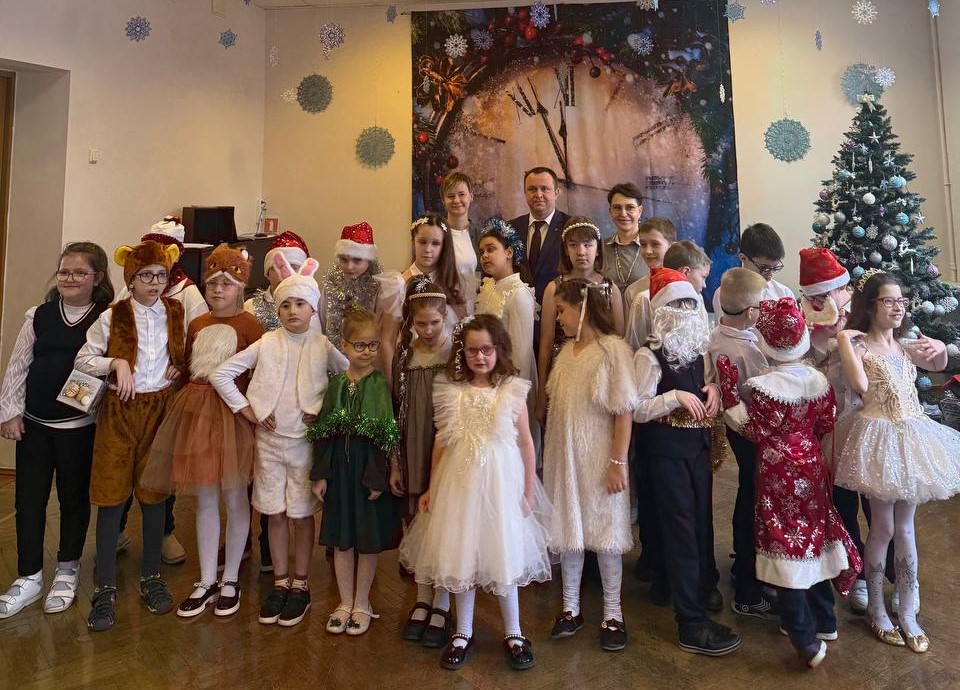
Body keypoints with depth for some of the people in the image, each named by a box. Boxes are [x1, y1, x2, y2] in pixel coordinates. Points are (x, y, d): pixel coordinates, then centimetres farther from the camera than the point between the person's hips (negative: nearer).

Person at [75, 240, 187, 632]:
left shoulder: (177, 313, 4)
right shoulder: (112, 317, -2)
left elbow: (186, 355, 16)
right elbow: (83, 359, 1)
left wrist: (179, 368, -3)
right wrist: (116, 363, -15)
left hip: (162, 410, 2)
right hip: (119, 411, -1)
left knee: (154, 494, 10)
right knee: (111, 497, 2)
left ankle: (151, 577, 25)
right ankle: (106, 588, 15)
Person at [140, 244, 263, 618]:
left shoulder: (249, 324, -5)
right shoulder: (196, 325, 12)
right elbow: (186, 367, 19)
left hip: (233, 412, -5)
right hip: (196, 410, 5)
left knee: (234, 497, 5)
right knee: (205, 499, 11)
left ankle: (230, 579, 22)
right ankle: (207, 581, 24)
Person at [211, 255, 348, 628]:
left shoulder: (323, 346, -5)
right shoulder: (265, 344, -2)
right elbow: (221, 374, 0)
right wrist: (248, 410, -4)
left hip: (305, 441, -1)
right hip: (268, 440, 2)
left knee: (301, 515, 7)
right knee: (275, 514, 12)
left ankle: (300, 586, 24)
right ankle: (280, 583, 28)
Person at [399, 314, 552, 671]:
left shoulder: (512, 389, -4)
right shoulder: (451, 391, 0)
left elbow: (525, 443, 0)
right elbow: (441, 442, 5)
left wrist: (528, 491, -1)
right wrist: (432, 487, 6)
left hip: (500, 482, -1)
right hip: (459, 482, 2)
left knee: (504, 556, 9)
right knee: (461, 556, 12)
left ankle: (513, 634, 29)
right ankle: (463, 632, 30)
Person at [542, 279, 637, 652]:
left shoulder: (613, 349, -12)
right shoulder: (566, 351, 7)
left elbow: (624, 411, -14)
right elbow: (556, 405, 10)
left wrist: (617, 462, -16)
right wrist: (550, 456, 9)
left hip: (598, 458, -6)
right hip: (563, 457, 6)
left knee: (604, 531, 7)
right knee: (567, 529, 13)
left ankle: (613, 614, 24)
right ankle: (571, 607, 29)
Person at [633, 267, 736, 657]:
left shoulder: (696, 349, 5)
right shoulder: (649, 355, -14)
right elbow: (638, 410, -18)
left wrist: (712, 389, -3)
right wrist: (676, 396, -23)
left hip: (698, 444, 7)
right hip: (667, 450, -6)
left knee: (702, 518, 19)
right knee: (680, 527, -2)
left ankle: (704, 584, 45)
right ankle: (691, 624, 8)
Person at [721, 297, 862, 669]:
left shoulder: (762, 386, -21)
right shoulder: (818, 380, -3)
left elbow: (754, 432, -13)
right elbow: (826, 424, 5)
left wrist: (731, 391, -17)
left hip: (778, 474, -6)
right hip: (812, 468, 6)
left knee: (785, 545, 3)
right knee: (813, 539, 20)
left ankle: (806, 639, 9)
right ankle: (824, 620, 35)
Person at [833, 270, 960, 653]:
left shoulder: (903, 345, 10)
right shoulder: (859, 344, -9)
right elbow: (860, 385, -25)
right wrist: (843, 340, -21)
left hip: (911, 435, 6)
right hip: (880, 438, -6)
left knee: (905, 526, 12)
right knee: (883, 527, 2)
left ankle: (908, 613, 23)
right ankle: (876, 610, 20)